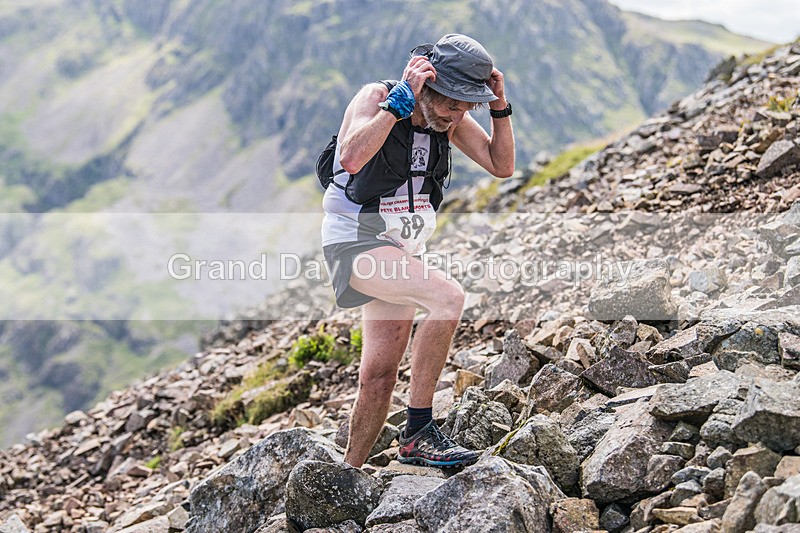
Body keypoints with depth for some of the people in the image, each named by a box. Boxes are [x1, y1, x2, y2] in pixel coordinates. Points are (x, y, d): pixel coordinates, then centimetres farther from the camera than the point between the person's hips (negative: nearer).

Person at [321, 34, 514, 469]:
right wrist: (401, 100, -32)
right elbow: (352, 157, -34)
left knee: (380, 373, 8)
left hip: (402, 249, 7)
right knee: (448, 296, -29)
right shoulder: (377, 97, -16)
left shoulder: (450, 118, 2)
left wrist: (499, 106, -7)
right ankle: (418, 433, -22)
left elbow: (501, 166, 4)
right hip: (354, 241, -7)